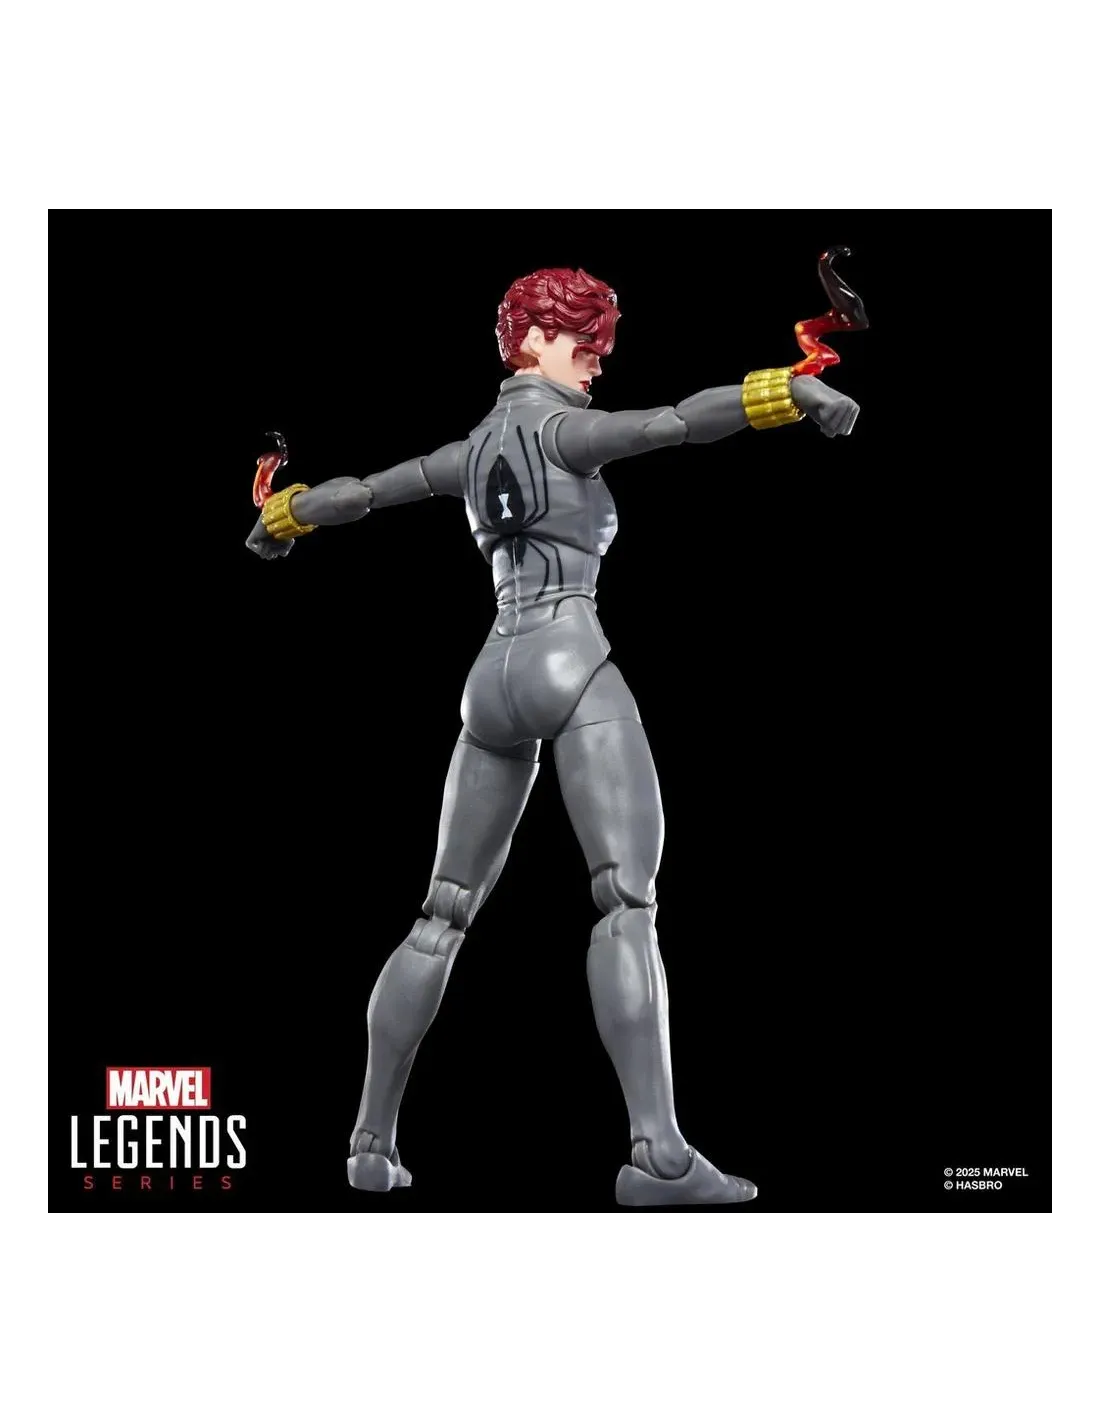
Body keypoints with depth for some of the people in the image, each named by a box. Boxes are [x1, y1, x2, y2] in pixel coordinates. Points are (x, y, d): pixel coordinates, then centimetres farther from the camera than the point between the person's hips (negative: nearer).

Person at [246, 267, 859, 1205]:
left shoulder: (477, 448, 20)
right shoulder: (559, 427, 0)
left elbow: (368, 488, 34)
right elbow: (678, 422, -17)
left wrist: (285, 516, 51)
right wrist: (790, 393, -25)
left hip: (492, 677, 8)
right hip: (571, 664, -8)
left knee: (444, 915, 12)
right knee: (630, 901, -16)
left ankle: (373, 1141, 14)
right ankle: (659, 1154, -27)